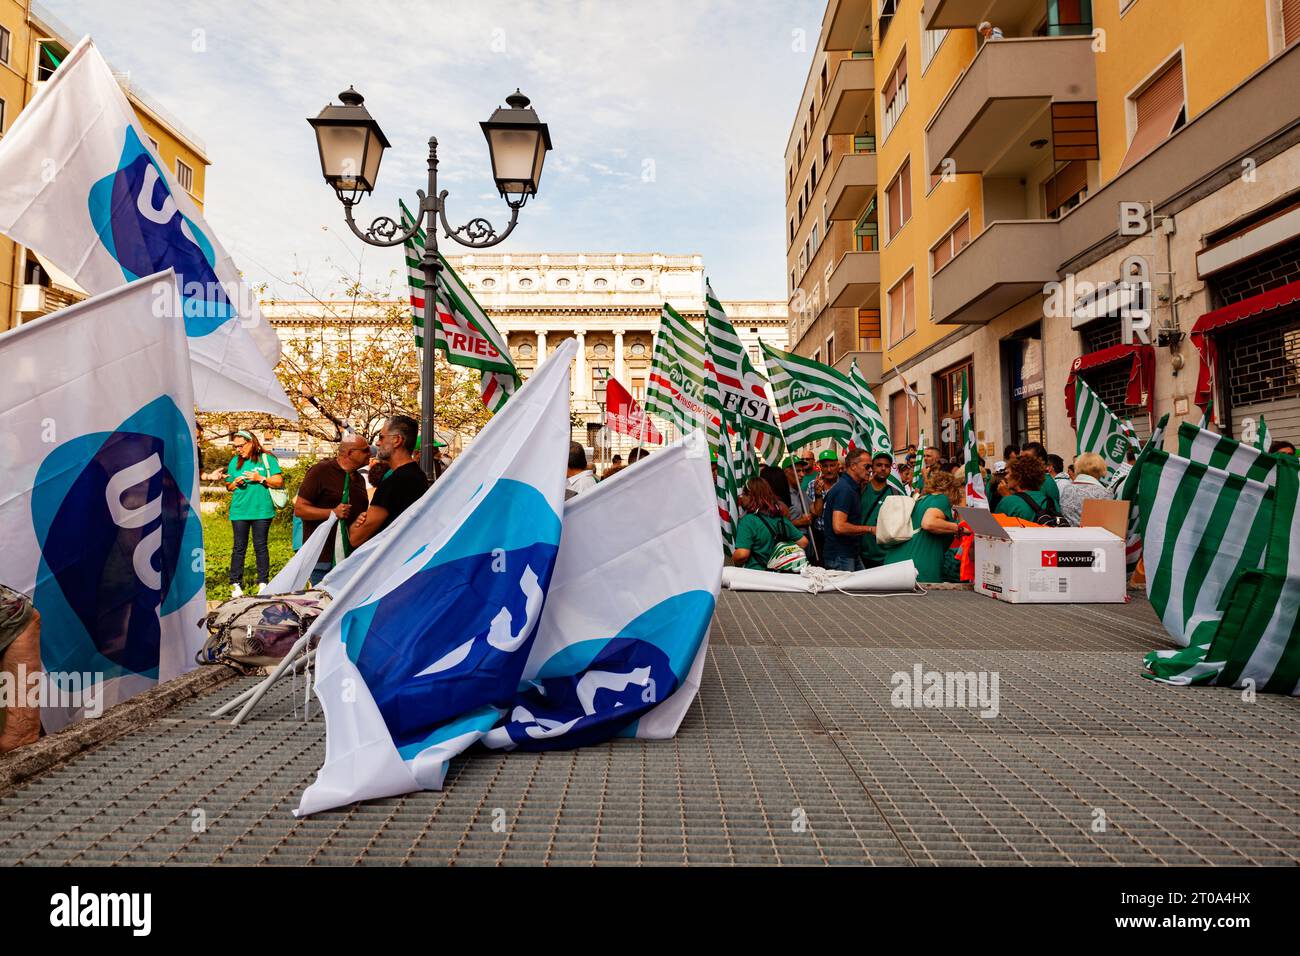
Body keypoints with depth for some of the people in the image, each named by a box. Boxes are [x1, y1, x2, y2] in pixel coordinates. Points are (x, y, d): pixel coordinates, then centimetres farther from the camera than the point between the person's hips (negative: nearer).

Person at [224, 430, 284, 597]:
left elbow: (279, 481, -2)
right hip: (239, 511, 3)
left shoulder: (266, 459, 3)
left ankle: (263, 582, 8)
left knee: (260, 546, 3)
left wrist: (261, 479, -13)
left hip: (262, 510, -2)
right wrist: (235, 483, -3)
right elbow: (228, 487, 18)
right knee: (239, 547, 2)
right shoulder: (234, 462, 13)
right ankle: (236, 584, 5)